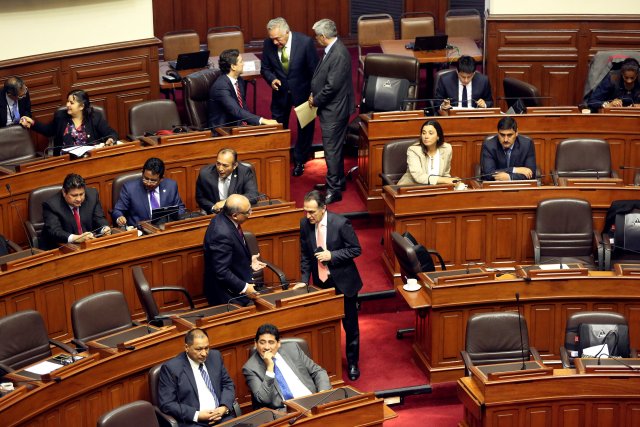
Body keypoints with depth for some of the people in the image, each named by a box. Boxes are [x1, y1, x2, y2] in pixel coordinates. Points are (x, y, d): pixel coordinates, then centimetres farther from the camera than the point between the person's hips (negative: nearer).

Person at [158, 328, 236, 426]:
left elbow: (228, 384, 15)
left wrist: (225, 407, -3)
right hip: (192, 422, -4)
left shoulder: (215, 356, 8)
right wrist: (197, 415, -14)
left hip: (222, 416, 4)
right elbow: (167, 404, -7)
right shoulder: (171, 367, -6)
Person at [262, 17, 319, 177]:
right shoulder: (269, 44, -15)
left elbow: (315, 70, -14)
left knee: (305, 127, 12)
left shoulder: (305, 42, -23)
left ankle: (299, 161, 31)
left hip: (302, 90, -2)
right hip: (280, 91, 2)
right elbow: (265, 68, 0)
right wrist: (272, 79, -22)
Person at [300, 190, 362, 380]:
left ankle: (352, 363, 26)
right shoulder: (305, 224, -7)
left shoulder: (341, 223, -20)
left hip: (343, 282, -3)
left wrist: (332, 255, -24)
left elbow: (356, 249, -13)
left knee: (350, 325, 9)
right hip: (321, 283, 3)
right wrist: (304, 281, -3)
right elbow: (305, 255, 4)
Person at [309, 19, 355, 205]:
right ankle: (338, 181, 34)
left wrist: (315, 100, -12)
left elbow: (332, 86, -25)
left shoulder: (339, 55, -24)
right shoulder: (331, 50, 7)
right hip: (331, 108, 10)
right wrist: (314, 93, 6)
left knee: (332, 150, -5)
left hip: (334, 110, -10)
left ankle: (334, 190, 1)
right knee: (334, 147, 21)